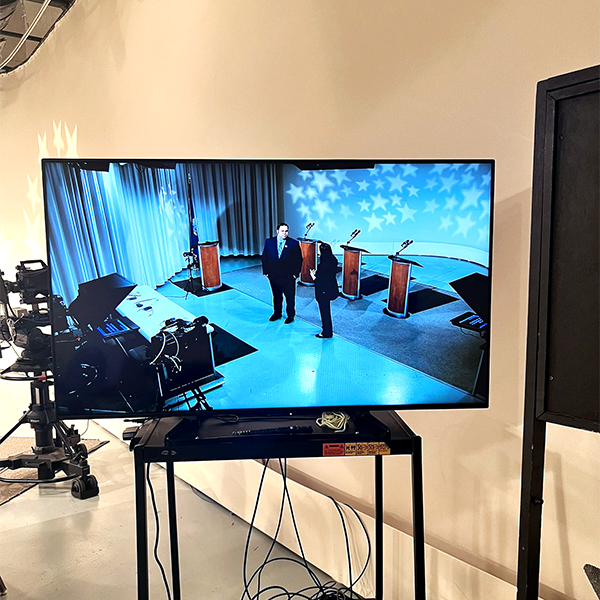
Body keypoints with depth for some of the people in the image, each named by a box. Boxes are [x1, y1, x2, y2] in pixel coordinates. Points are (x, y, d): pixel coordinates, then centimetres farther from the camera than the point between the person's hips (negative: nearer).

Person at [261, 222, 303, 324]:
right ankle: (277, 313, 35)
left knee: (290, 297, 10)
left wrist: (295, 273, -9)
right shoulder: (269, 242, 0)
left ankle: (290, 315, 27)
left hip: (288, 277, -3)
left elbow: (299, 260, -5)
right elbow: (264, 257, 6)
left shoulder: (294, 244, -9)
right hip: (273, 275, 3)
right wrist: (266, 271, 2)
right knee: (276, 296, 18)